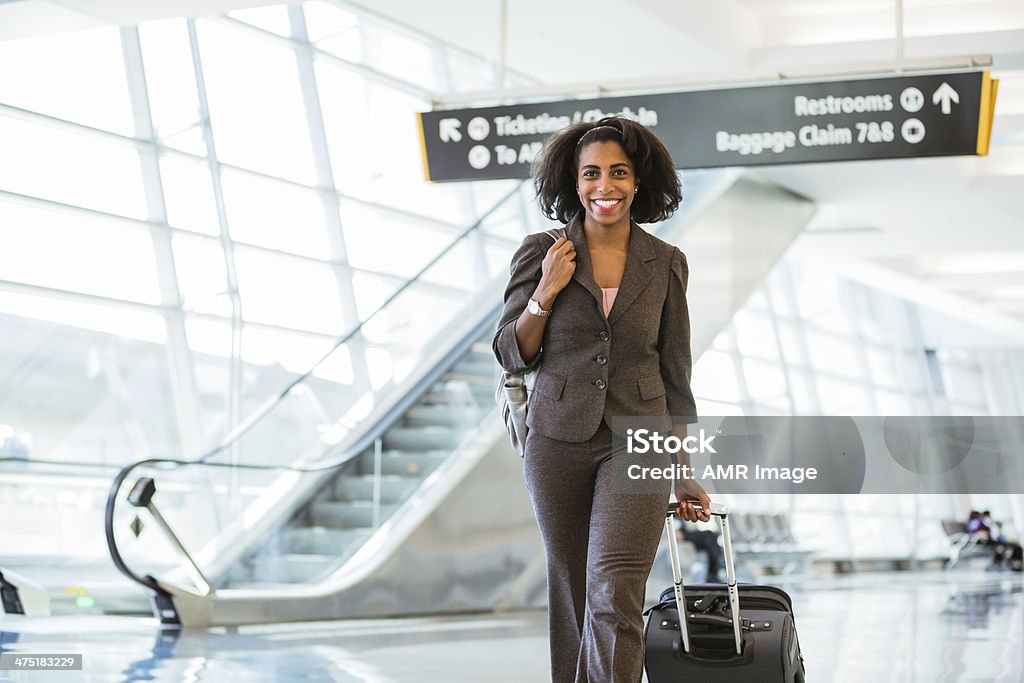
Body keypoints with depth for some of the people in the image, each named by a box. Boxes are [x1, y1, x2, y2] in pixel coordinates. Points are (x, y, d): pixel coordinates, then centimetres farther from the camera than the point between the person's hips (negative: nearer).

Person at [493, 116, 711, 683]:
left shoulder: (665, 265, 3)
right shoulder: (541, 255, -1)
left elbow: (674, 375, 9)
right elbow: (511, 356, 3)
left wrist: (683, 472, 9)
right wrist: (546, 293, -13)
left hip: (637, 443, -1)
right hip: (558, 444, 1)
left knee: (615, 596, -16)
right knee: (572, 595, 11)